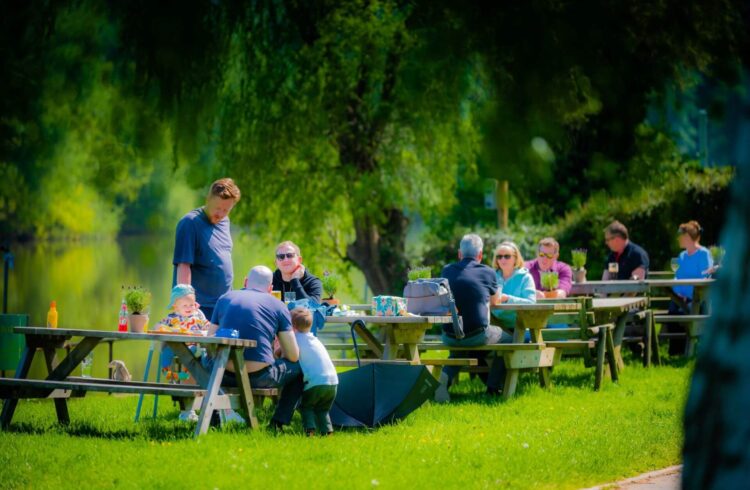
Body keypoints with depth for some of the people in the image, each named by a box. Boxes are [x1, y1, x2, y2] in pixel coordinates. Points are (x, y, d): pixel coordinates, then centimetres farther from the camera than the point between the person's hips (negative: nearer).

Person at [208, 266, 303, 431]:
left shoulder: (225, 299, 14)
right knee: (298, 367, 25)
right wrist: (280, 354, 30)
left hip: (226, 376, 3)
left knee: (207, 359, 38)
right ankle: (278, 423, 20)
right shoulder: (277, 305, 7)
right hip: (260, 378, -3)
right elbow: (293, 356, 6)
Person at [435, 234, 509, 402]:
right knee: (507, 339, 26)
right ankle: (492, 387, 25)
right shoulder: (487, 273, -1)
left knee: (459, 348, 38)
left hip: (449, 336, 3)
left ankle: (446, 376, 10)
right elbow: (495, 301, 18)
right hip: (477, 336, -3)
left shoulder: (447, 271, 5)